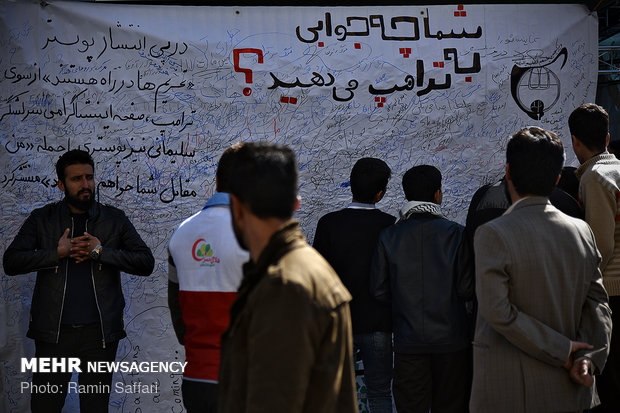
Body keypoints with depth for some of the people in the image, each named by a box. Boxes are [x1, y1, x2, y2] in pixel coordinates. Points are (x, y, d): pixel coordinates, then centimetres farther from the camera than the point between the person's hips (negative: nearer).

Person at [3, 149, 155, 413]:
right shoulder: (42, 219, 5)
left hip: (99, 332, 0)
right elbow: (11, 262, -4)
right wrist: (57, 253, -15)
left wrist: (102, 252, -13)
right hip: (53, 332, 0)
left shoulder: (114, 220, 6)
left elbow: (146, 263, -2)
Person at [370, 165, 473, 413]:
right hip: (450, 339, -1)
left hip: (408, 343, 1)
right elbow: (467, 289, -9)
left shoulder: (389, 236, -4)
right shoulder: (454, 233, -9)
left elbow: (379, 290, -3)